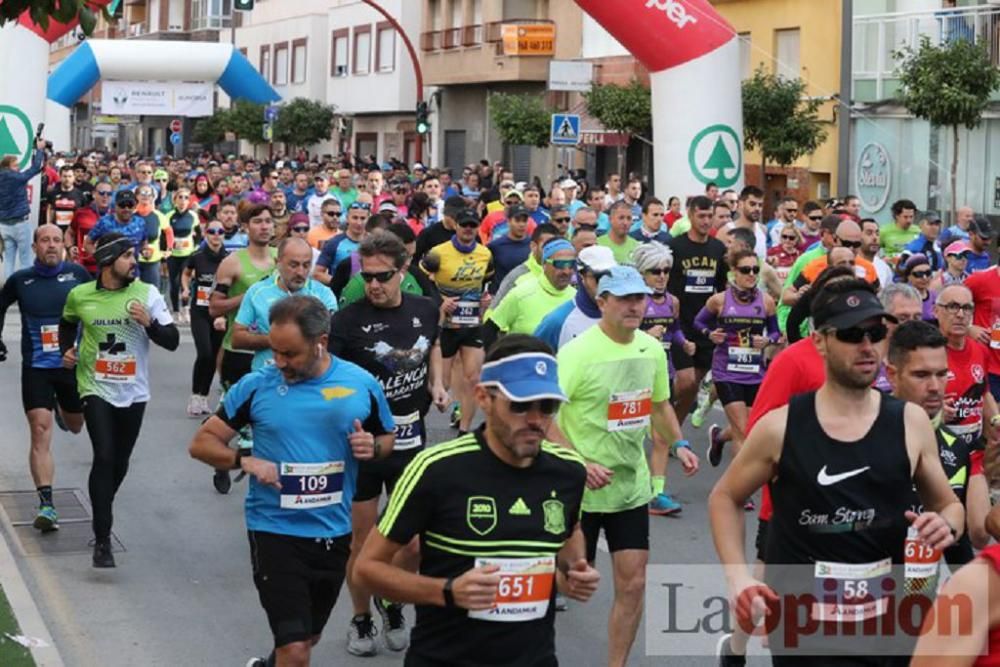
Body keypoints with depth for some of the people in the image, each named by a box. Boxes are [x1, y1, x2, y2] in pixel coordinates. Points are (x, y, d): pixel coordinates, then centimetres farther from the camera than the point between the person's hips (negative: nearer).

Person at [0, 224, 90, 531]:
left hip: (73, 364, 1)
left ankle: (64, 410, 61)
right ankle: (46, 504, -16)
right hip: (36, 367, -1)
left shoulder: (77, 273, -4)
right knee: (41, 431, -13)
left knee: (75, 426, 21)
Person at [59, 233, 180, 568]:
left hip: (133, 392, 2)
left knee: (120, 463, 13)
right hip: (96, 388, -2)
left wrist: (149, 322, -23)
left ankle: (101, 512, 42)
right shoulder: (80, 295, -3)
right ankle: (102, 540, -12)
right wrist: (66, 349, 4)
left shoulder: (146, 293, -5)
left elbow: (172, 341, -6)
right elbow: (68, 323, 21)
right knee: (104, 458, -16)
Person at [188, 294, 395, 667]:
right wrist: (245, 460, -20)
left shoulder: (361, 385, -4)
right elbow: (202, 443, -1)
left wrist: (373, 448, -12)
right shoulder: (257, 386, -9)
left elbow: (387, 438, 11)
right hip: (275, 530, -3)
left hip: (335, 533, 3)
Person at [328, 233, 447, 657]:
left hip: (411, 441, 3)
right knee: (361, 538, 8)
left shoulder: (425, 310, -1)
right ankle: (361, 619, 27)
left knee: (411, 540, 8)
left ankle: (393, 605, 35)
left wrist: (436, 383, 5)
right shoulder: (347, 320, -14)